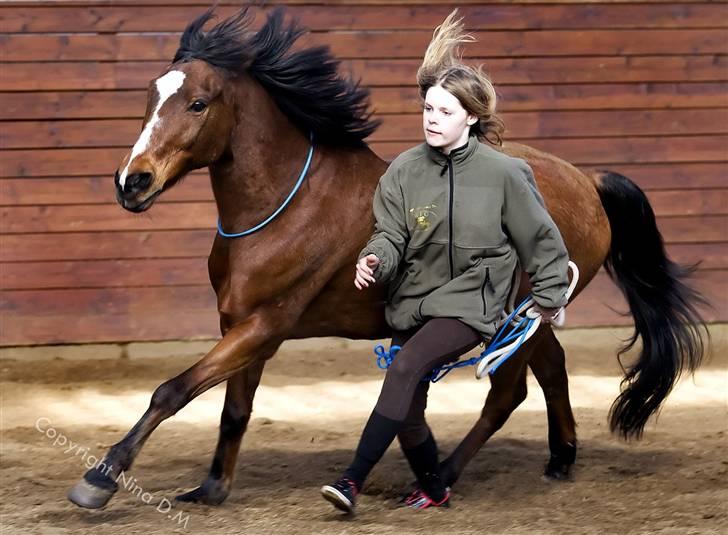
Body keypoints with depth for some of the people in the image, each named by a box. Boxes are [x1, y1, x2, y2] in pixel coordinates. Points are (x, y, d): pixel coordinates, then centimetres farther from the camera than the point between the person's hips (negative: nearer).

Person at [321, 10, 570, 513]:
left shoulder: (502, 173, -9)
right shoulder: (406, 169, -2)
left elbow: (540, 237, 1)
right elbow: (391, 233, -1)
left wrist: (550, 296, 7)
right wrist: (375, 260, -23)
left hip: (469, 301, -5)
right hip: (413, 300, 5)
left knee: (404, 369, -27)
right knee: (408, 410, 8)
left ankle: (353, 481, -30)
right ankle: (434, 490, 34)